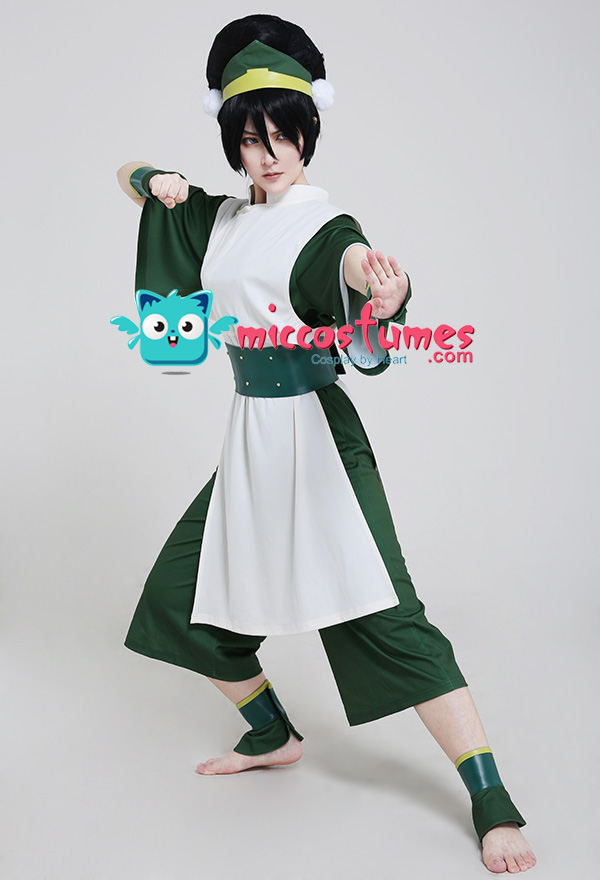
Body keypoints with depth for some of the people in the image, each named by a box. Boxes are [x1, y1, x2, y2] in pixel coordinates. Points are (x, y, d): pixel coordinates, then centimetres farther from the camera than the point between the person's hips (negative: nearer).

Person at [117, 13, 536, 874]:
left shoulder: (325, 227, -9)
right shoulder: (222, 220, 11)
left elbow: (354, 262, -33)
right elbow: (132, 179, 26)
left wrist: (382, 305, -58)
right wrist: (159, 181, 1)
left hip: (313, 431, -8)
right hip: (249, 433, 8)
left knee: (381, 615, -15)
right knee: (183, 597, 14)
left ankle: (493, 804, -9)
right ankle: (273, 736, 33)